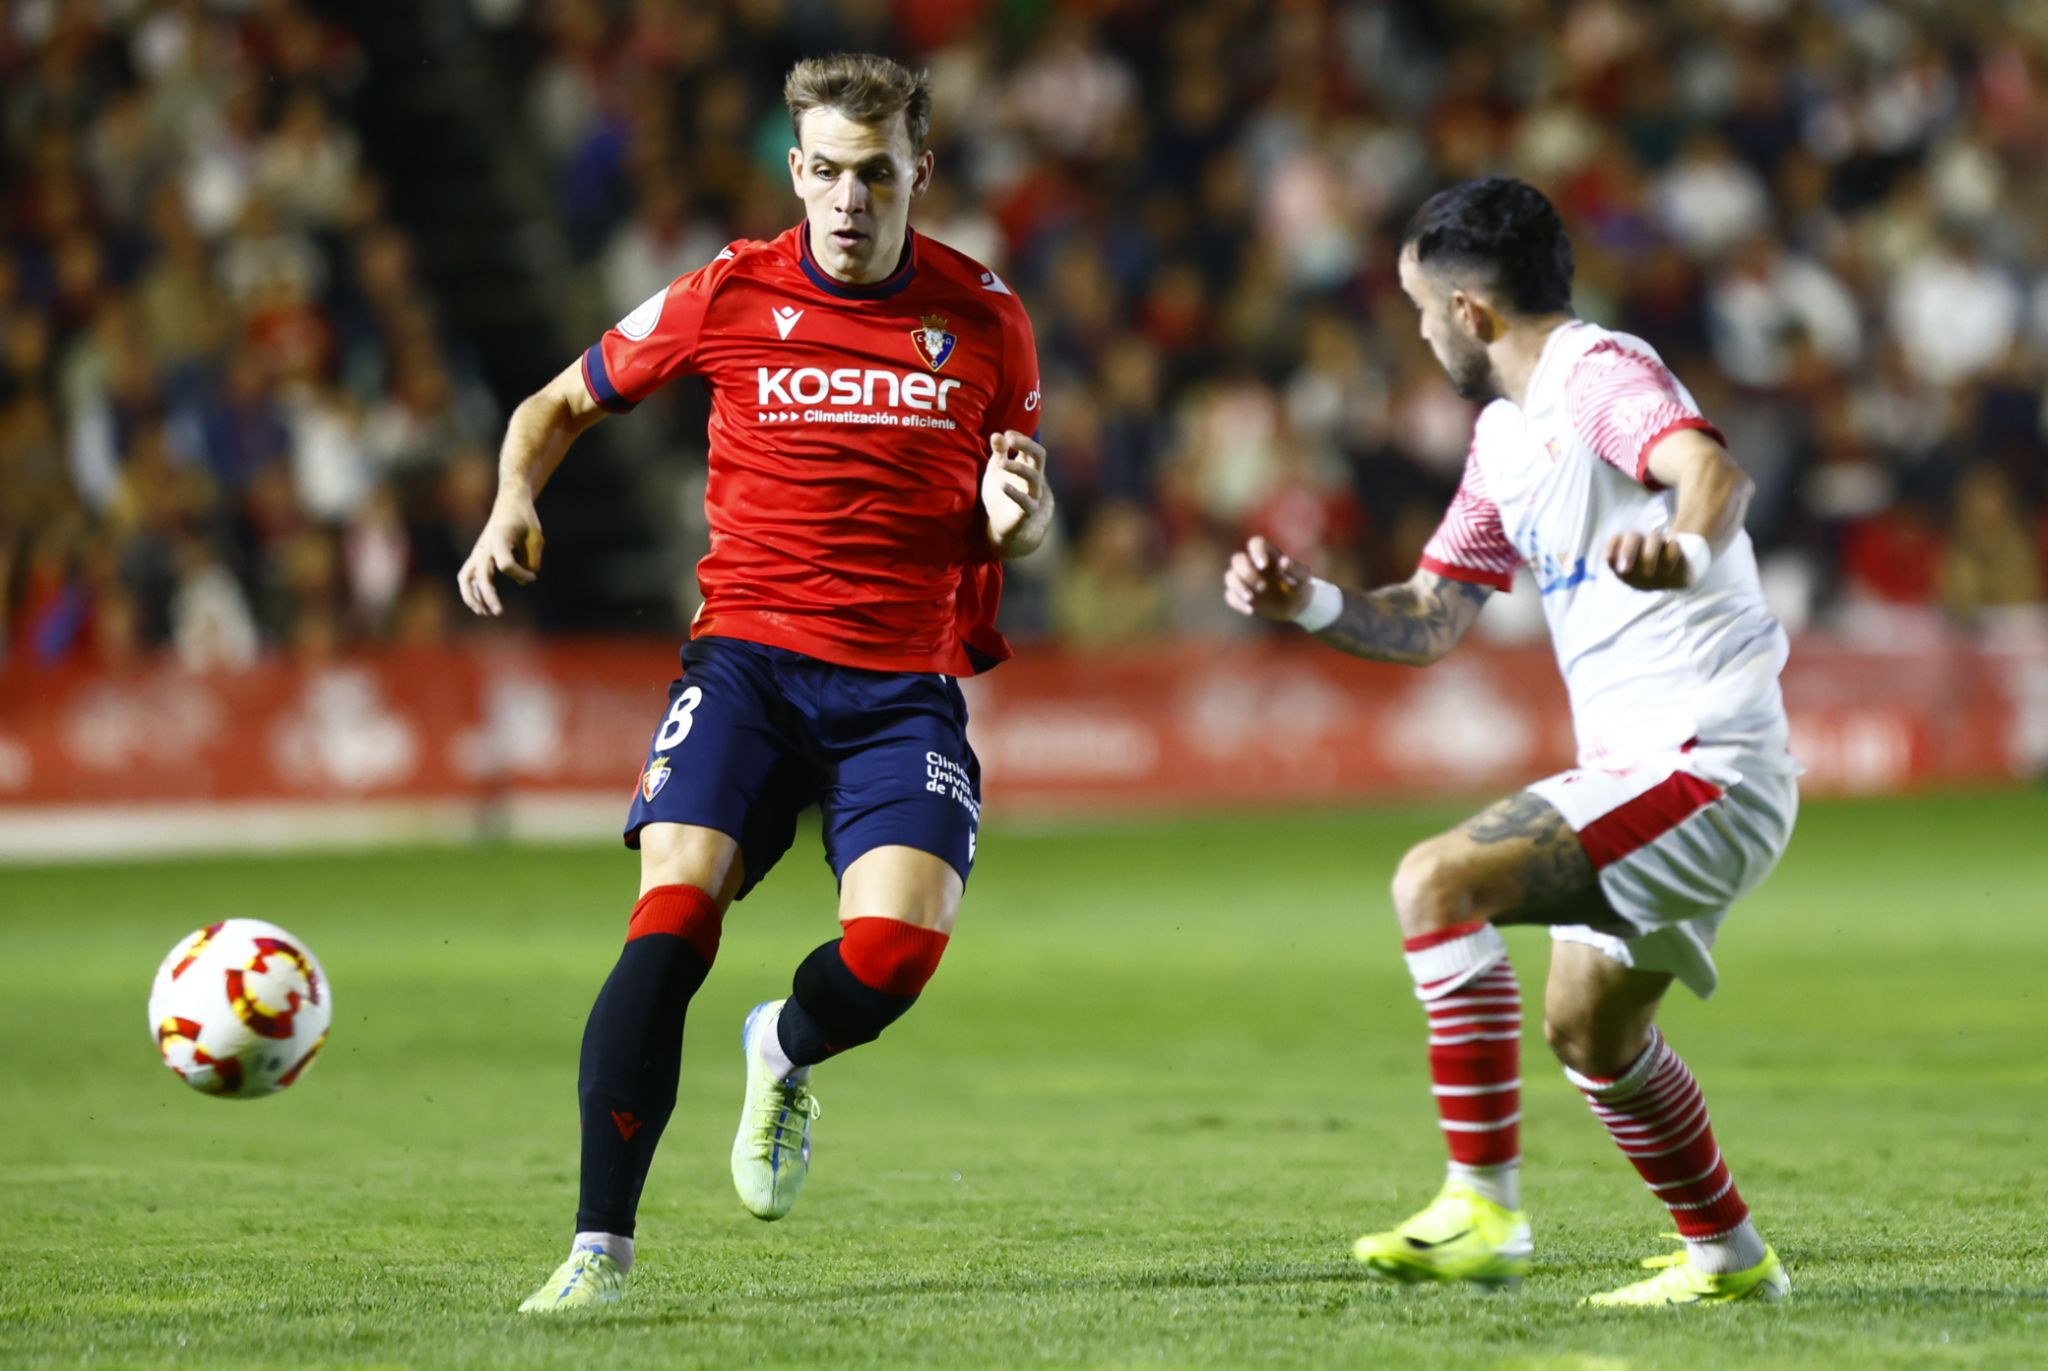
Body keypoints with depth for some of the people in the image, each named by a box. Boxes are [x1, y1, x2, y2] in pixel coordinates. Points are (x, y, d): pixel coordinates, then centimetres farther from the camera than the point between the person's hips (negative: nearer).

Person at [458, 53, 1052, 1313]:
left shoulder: (984, 320, 4)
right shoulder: (729, 297, 1)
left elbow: (1025, 523, 15)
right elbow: (563, 405, 15)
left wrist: (1016, 519, -10)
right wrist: (516, 502, -5)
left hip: (907, 683, 1)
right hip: (749, 654, 0)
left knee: (897, 946, -20)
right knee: (673, 916, -21)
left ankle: (786, 1055, 19)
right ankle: (602, 1245, -15)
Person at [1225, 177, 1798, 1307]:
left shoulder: (1600, 375, -13)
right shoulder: (1504, 435, 17)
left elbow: (1715, 472, -34)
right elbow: (1433, 620, 22)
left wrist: (1685, 548, -56)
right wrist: (1308, 605, 5)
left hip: (1706, 765, -10)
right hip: (1638, 768, 10)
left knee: (1438, 881, -21)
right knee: (1588, 1030, 22)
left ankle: (1484, 1211, -22)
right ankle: (1729, 1259, 37)